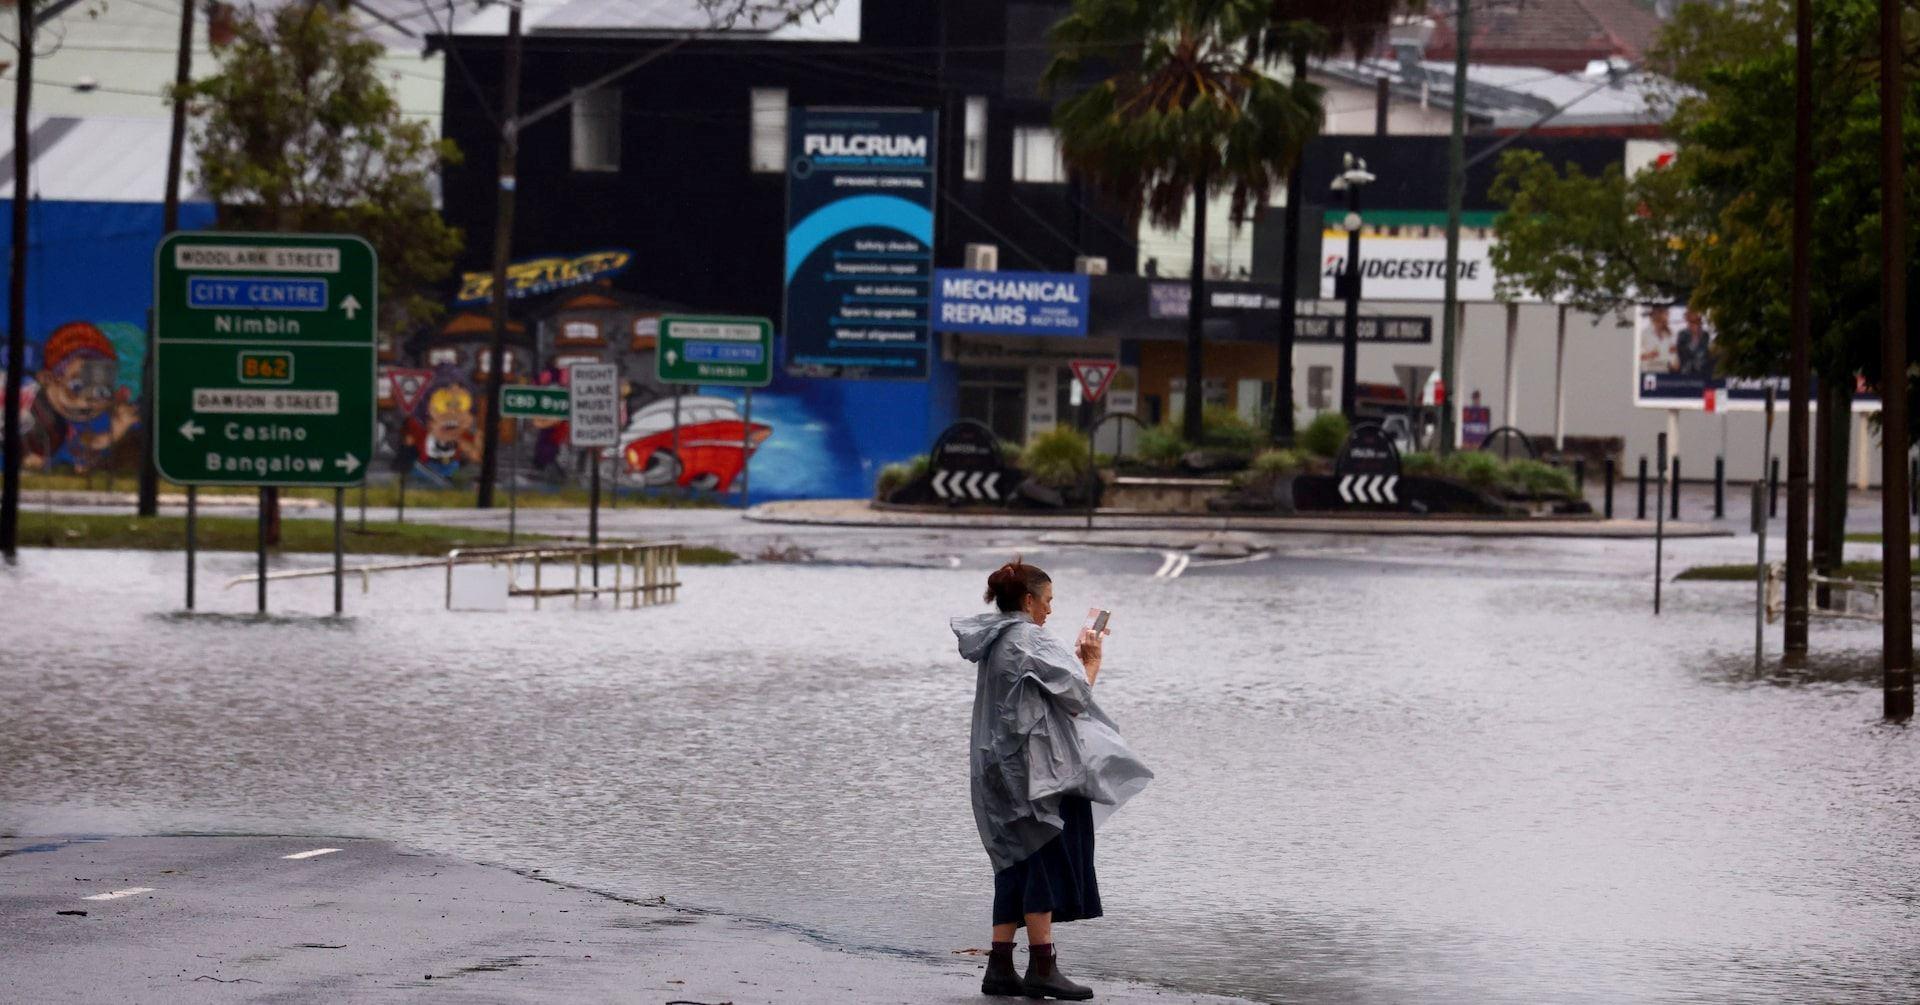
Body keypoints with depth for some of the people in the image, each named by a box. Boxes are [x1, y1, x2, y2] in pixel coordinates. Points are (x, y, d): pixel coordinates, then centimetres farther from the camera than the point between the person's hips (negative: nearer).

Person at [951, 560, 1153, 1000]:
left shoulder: (993, 644, 13)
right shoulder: (1030, 642, -14)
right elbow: (1074, 695, -11)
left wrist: (1077, 658, 20)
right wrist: (1092, 663, 6)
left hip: (1002, 770, 9)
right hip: (1038, 770, -9)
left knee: (1017, 865, 11)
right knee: (1047, 863, -5)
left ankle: (1000, 967, 8)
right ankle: (1042, 968, -7)